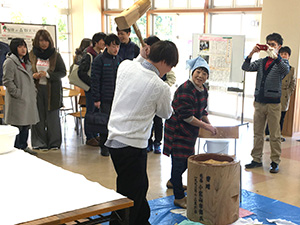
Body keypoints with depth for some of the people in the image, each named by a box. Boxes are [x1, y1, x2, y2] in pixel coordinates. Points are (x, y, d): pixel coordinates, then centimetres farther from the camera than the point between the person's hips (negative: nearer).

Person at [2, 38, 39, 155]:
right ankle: (16, 149, 6)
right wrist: (17, 93, -17)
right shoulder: (10, 62, -10)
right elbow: (7, 81, -16)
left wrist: (34, 92, 14)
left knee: (26, 124, 13)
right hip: (18, 101, -9)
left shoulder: (26, 62, 18)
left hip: (29, 99, 9)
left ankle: (24, 146, 24)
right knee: (17, 126, -3)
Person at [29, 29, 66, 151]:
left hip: (52, 90, -1)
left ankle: (54, 143, 14)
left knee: (53, 116, 3)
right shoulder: (31, 55, 6)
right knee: (38, 117, 0)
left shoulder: (56, 55, 2)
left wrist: (48, 74, -13)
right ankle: (39, 142, 11)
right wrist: (33, 76, -9)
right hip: (36, 89, 1)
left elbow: (63, 72, 0)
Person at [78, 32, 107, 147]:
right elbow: (81, 73, -18)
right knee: (91, 112, -1)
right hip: (90, 89, -8)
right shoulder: (88, 55, -13)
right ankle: (89, 137, 8)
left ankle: (95, 135, 23)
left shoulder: (101, 54, 11)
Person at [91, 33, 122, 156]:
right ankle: (104, 146, 14)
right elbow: (95, 80, -8)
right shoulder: (99, 60, -6)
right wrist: (96, 98, -11)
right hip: (105, 98, -4)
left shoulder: (119, 60, 10)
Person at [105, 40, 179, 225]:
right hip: (132, 144, -8)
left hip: (115, 138, 8)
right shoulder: (161, 88, -15)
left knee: (140, 186, 23)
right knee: (130, 196, 3)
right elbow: (166, 113, 6)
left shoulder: (126, 65, -1)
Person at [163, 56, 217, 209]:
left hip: (190, 132, 9)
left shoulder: (203, 90, 7)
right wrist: (206, 126, -21)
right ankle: (179, 198, 9)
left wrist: (209, 124, 11)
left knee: (188, 159, 19)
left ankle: (173, 182, 46)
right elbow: (186, 116, -25)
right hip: (177, 130, -9)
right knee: (179, 162, -3)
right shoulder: (185, 89, -22)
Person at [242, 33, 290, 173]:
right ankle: (257, 159, 17)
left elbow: (286, 70, -20)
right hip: (259, 102, 4)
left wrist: (275, 56, -30)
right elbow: (245, 68, 3)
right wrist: (252, 53, -10)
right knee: (257, 133, 8)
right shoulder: (261, 62, 14)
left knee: (274, 135, 0)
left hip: (273, 103, -4)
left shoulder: (282, 62, 2)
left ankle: (275, 162, 9)